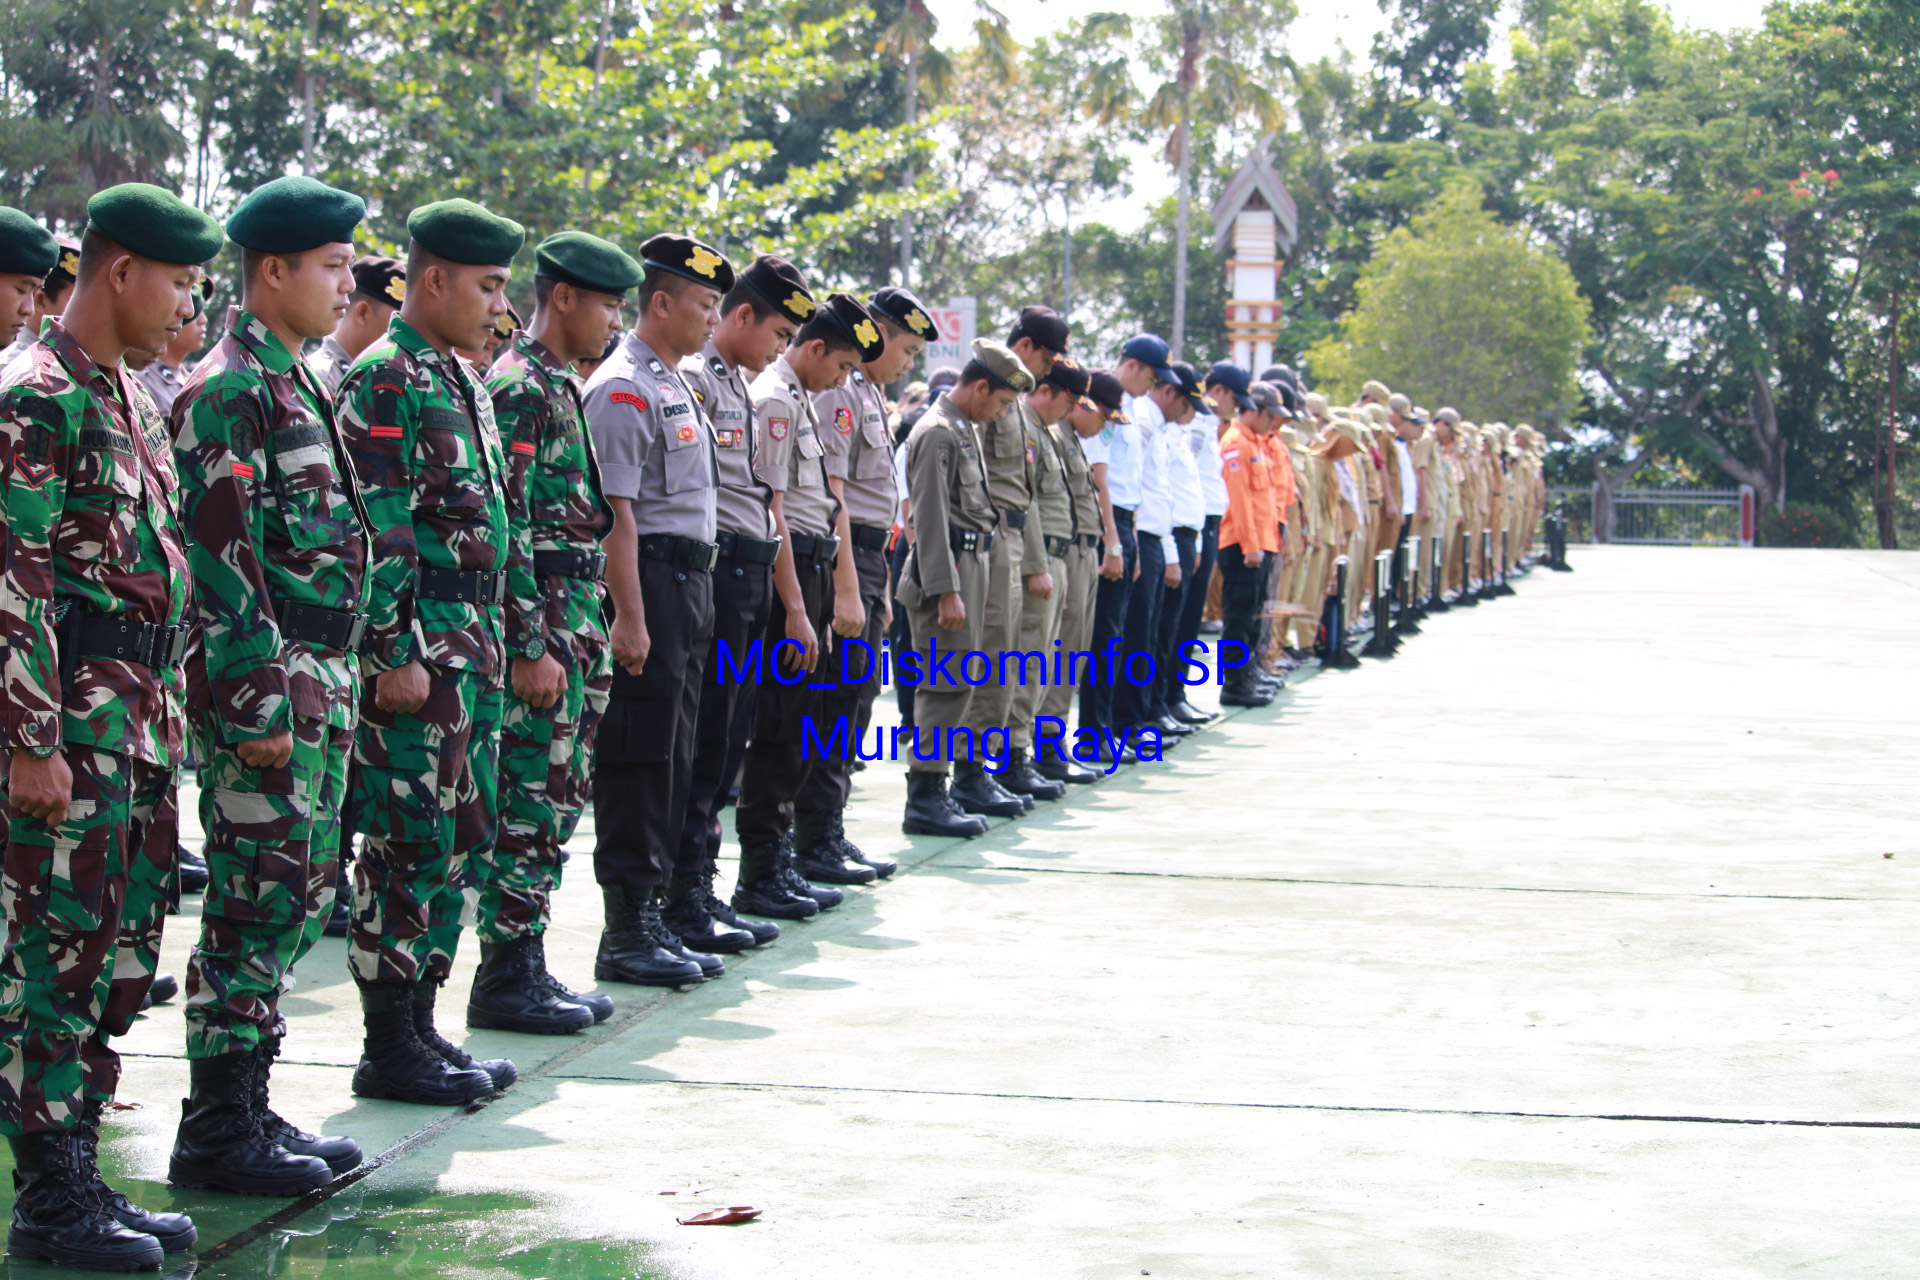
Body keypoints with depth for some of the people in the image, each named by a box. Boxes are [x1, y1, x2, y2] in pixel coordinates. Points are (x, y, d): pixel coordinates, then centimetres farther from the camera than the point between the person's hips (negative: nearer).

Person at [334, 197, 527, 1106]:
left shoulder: (462, 382, 18)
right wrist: (396, 654, -20)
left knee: (457, 841, 12)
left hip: (473, 647, 10)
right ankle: (390, 1048, 2)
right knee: (409, 844, -5)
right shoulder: (384, 379, -12)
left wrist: (504, 637, 19)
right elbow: (377, 530, -17)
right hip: (417, 649, -10)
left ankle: (419, 1024, 20)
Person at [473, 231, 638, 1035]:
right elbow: (506, 525, -20)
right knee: (529, 803, -5)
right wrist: (531, 647, -22)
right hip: (541, 622, -10)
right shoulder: (519, 387, -14)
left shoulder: (558, 386, 17)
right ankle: (505, 980, 1)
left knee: (556, 800, 12)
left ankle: (525, 965, 18)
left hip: (573, 617, 10)